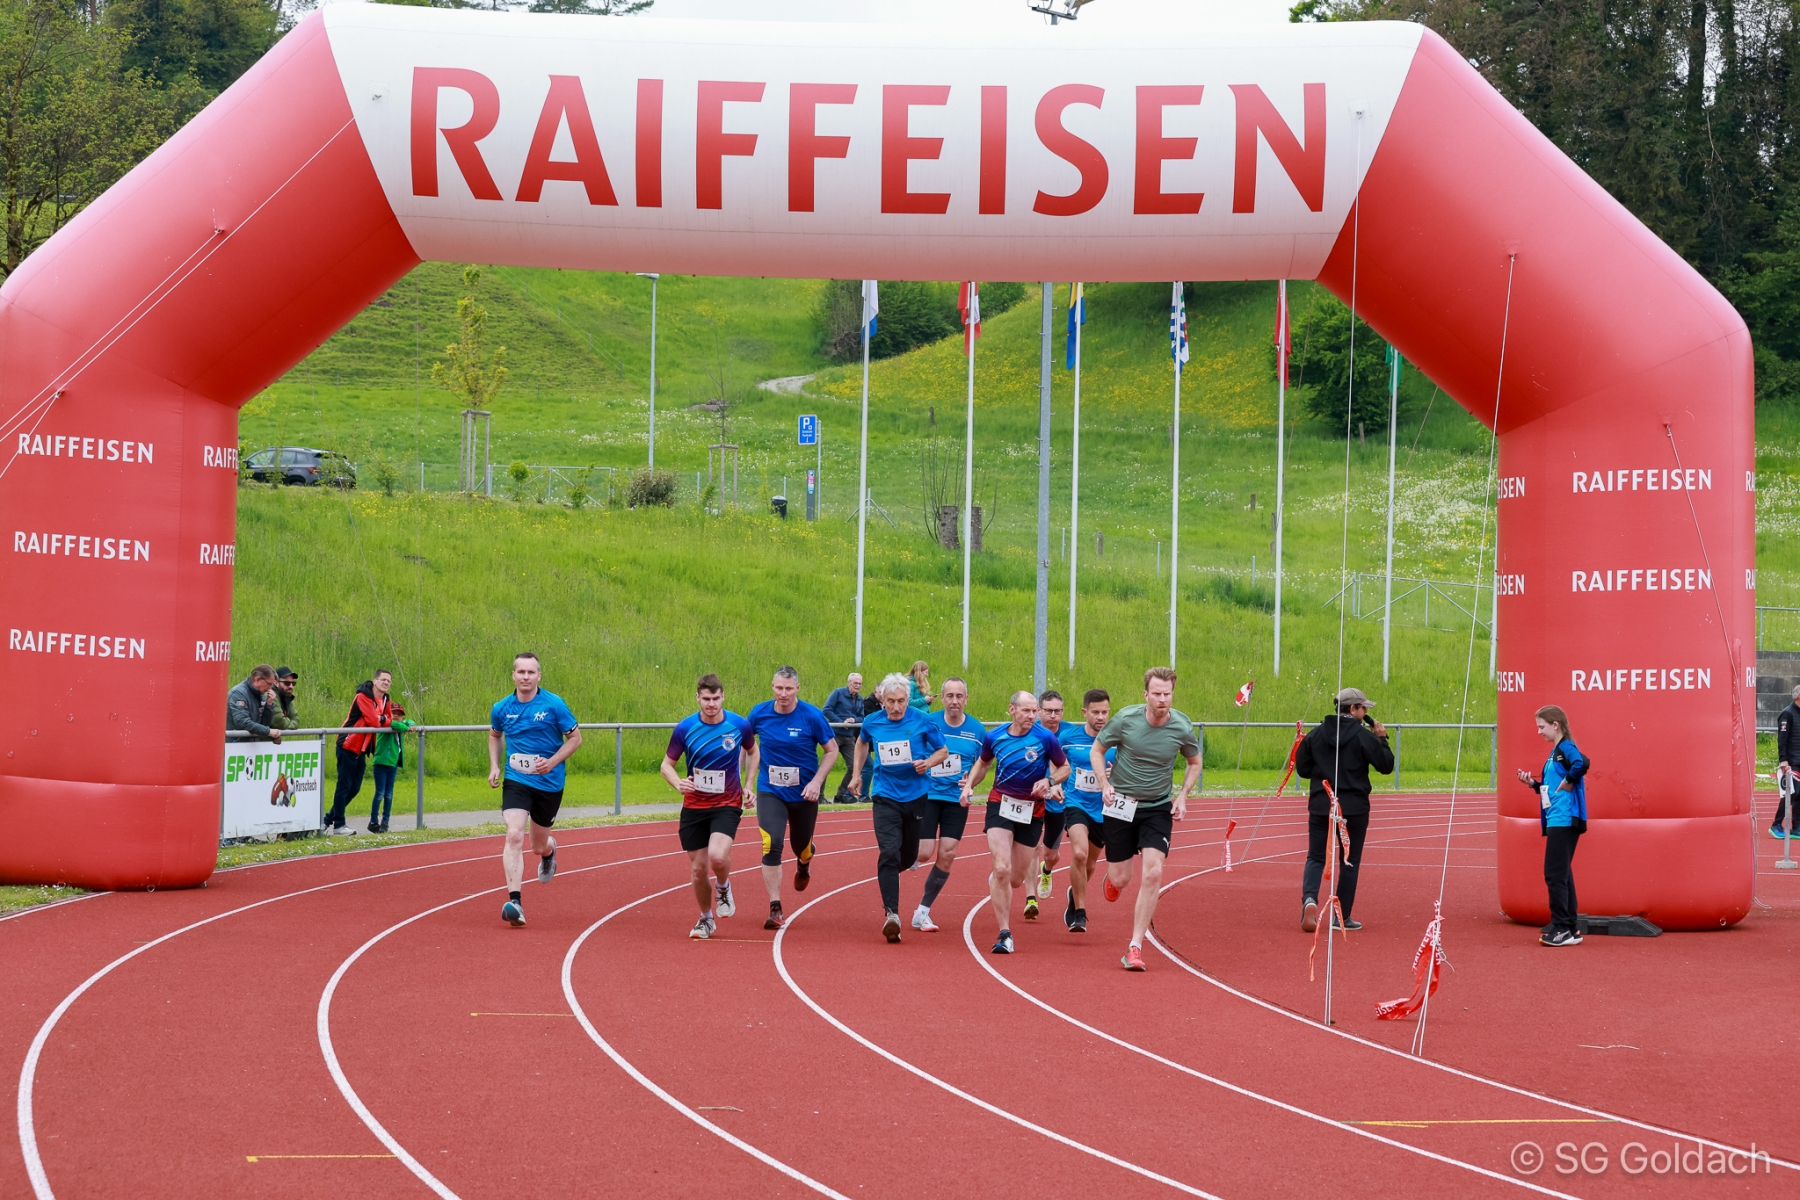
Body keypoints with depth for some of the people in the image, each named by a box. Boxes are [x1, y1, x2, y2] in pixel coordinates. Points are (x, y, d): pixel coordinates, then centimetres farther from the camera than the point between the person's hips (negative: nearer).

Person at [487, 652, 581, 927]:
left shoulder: (554, 705, -9)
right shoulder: (502, 708, 0)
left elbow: (575, 738, -2)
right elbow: (495, 735, 21)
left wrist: (552, 761, -16)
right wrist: (494, 766, 7)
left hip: (549, 783, 0)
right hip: (516, 781, 0)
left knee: (539, 846, 13)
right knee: (514, 835, -21)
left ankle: (549, 850, 54)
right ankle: (514, 901, -26)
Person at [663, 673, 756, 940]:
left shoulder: (739, 726, -7)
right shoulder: (685, 728, -7)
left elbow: (752, 751, 15)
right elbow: (667, 764, 2)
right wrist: (678, 783, -20)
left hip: (727, 804, -2)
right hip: (694, 806, 2)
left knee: (718, 856, -26)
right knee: (698, 869, 3)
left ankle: (724, 888, 9)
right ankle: (706, 919, 28)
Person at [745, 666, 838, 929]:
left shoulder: (812, 716, -14)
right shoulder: (759, 713, -8)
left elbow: (832, 750, -4)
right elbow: (748, 745, 9)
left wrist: (817, 781, -15)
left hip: (804, 794, 0)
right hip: (770, 792, 0)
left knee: (801, 847, 15)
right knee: (771, 845, -17)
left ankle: (804, 862, 56)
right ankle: (775, 908, -13)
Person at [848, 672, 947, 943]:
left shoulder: (921, 721, -7)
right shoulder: (871, 723, 0)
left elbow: (943, 751, 5)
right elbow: (862, 744, 23)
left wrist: (928, 763, -15)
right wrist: (856, 774, 19)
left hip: (916, 796, 1)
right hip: (885, 796, -1)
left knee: (908, 857, 13)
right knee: (889, 852, -19)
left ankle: (887, 876, 49)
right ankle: (891, 913, -22)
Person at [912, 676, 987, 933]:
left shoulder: (977, 730, 0)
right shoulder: (927, 723, -7)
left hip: (956, 799, 2)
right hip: (927, 795, -2)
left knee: (946, 856, -4)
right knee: (923, 854, -11)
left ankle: (922, 912, 9)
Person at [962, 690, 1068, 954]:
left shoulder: (1045, 738, -10)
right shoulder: (995, 737, -4)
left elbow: (1064, 767, 4)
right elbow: (983, 763, 17)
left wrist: (1049, 781, -16)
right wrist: (969, 785, 1)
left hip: (1032, 810, 0)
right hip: (1000, 803, 0)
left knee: (1015, 879, 7)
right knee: (1002, 868, -18)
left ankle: (995, 881, 47)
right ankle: (1005, 933, -9)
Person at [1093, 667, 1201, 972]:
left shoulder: (1182, 727, -10)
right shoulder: (1126, 719, -14)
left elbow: (1195, 763, 10)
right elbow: (1097, 749, 2)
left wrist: (1182, 795, -3)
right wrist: (1105, 784, -12)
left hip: (1158, 809, 1)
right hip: (1120, 805, 0)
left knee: (1153, 872, -17)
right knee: (1120, 879, 2)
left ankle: (1135, 946, -9)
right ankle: (1111, 878, 44)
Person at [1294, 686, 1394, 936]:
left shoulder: (1316, 733, 4)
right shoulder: (1362, 735, -8)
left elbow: (1302, 768, 8)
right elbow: (1386, 765, -5)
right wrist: (1381, 739, 7)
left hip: (1320, 805, 3)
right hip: (1353, 807, -3)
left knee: (1316, 857, 7)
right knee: (1349, 862, 8)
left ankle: (1309, 899, -21)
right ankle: (1342, 917, 11)